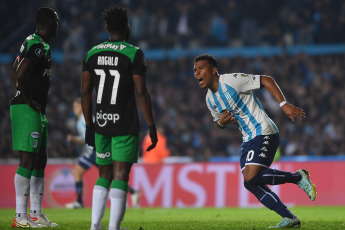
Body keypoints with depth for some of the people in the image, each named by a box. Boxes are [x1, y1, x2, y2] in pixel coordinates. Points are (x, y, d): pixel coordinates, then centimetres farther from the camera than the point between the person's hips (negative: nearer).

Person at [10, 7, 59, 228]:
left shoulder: (31, 42, 16)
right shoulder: (40, 47, -16)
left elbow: (17, 70, 27)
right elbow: (20, 74, -27)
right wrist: (29, 101, -17)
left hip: (37, 110, 11)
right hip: (29, 110, -11)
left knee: (40, 160, 14)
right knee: (28, 161, -9)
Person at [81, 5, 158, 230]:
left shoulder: (93, 53, 7)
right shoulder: (133, 54, -8)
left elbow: (86, 92, 7)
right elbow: (141, 93, -11)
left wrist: (89, 126, 15)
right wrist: (152, 127, -6)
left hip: (101, 125, 5)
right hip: (125, 127, -4)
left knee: (104, 176, 15)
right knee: (120, 178, -3)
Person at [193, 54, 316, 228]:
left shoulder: (232, 80, -14)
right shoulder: (210, 99, 11)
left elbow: (267, 80, -12)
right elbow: (218, 121, 26)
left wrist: (284, 105, -20)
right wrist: (221, 122, 0)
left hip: (263, 133, -9)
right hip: (248, 140, 9)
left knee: (251, 178, -22)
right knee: (251, 184, 0)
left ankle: (298, 177, -6)